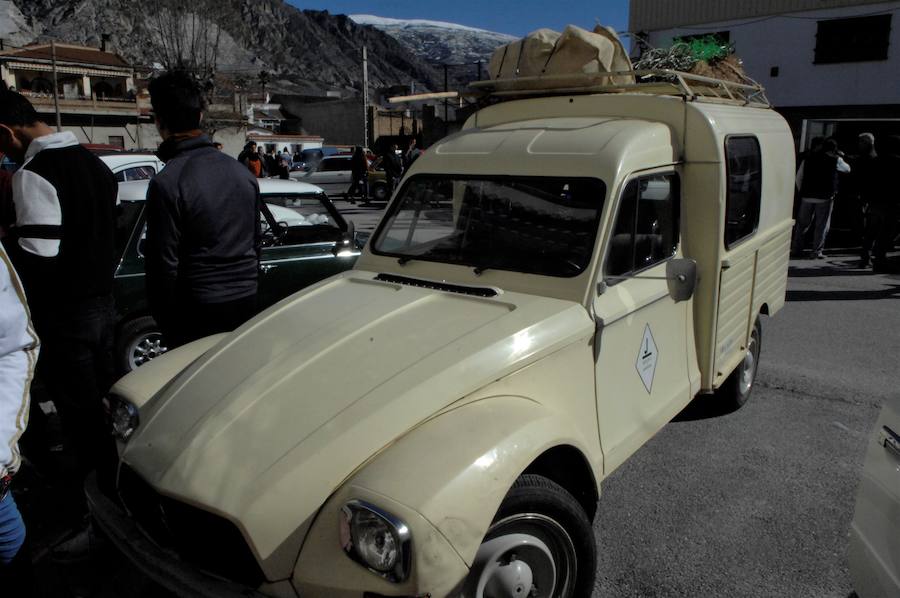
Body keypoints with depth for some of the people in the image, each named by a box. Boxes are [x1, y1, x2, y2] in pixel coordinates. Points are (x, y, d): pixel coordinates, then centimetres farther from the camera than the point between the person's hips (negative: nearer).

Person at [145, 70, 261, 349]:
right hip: (248, 303, 6)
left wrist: (166, 322, -3)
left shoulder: (167, 183, -16)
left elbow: (164, 263, -14)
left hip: (199, 313, -6)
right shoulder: (242, 172, 4)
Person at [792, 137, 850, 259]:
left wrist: (802, 191, 16)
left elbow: (799, 177, 9)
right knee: (822, 225, 4)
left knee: (802, 223, 10)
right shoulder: (835, 160, -1)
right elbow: (847, 169, 16)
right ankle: (817, 251, 4)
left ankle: (796, 249, 12)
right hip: (824, 198, -3)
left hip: (807, 196, 3)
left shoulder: (808, 158, 8)